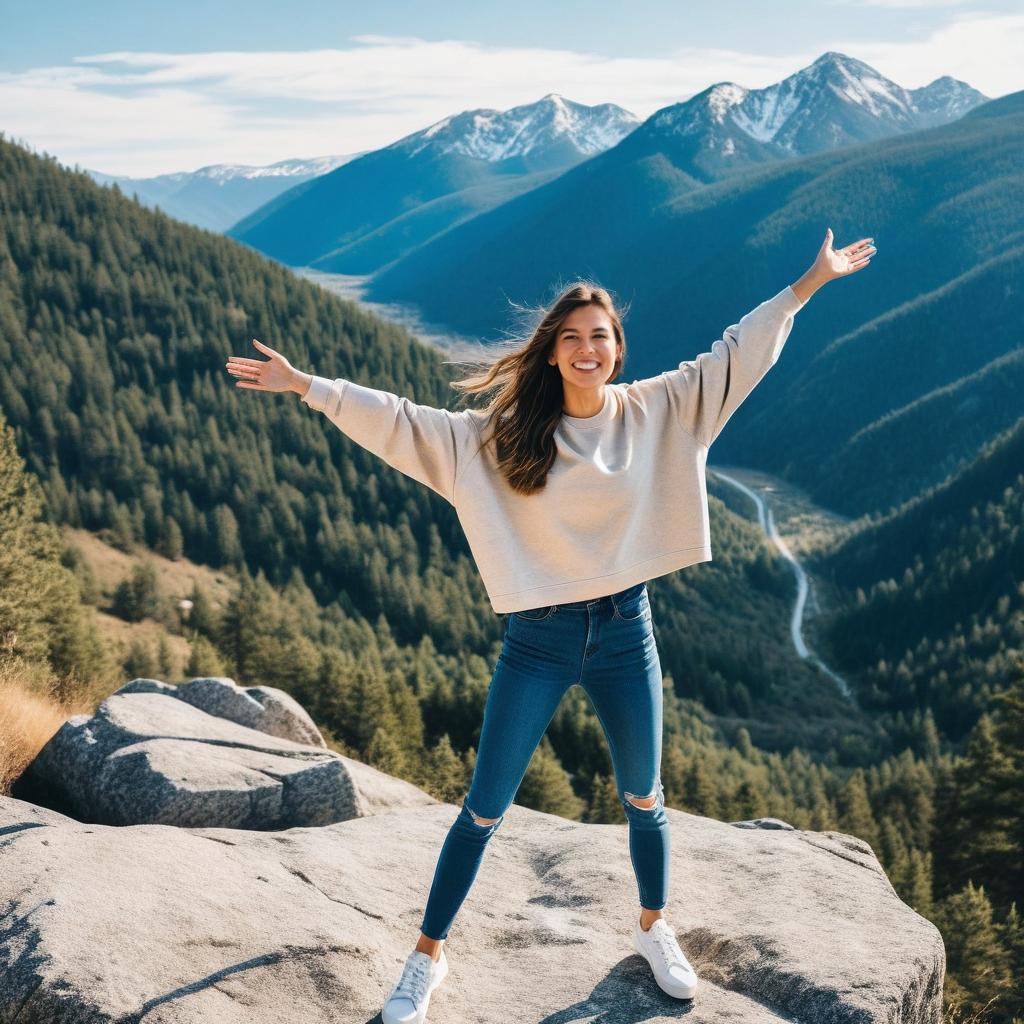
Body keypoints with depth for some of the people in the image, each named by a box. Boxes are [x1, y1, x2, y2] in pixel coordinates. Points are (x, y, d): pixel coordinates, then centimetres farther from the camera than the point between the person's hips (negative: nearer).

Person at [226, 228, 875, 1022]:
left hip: (626, 632, 2)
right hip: (538, 641, -2)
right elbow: (399, 422, -11)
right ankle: (429, 956, 23)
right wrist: (306, 386, -17)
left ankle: (655, 929, 45)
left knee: (644, 798, 20)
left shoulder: (656, 412, -4)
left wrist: (812, 280, -3)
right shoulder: (504, 434, -8)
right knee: (485, 809, 6)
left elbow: (736, 356, -1)